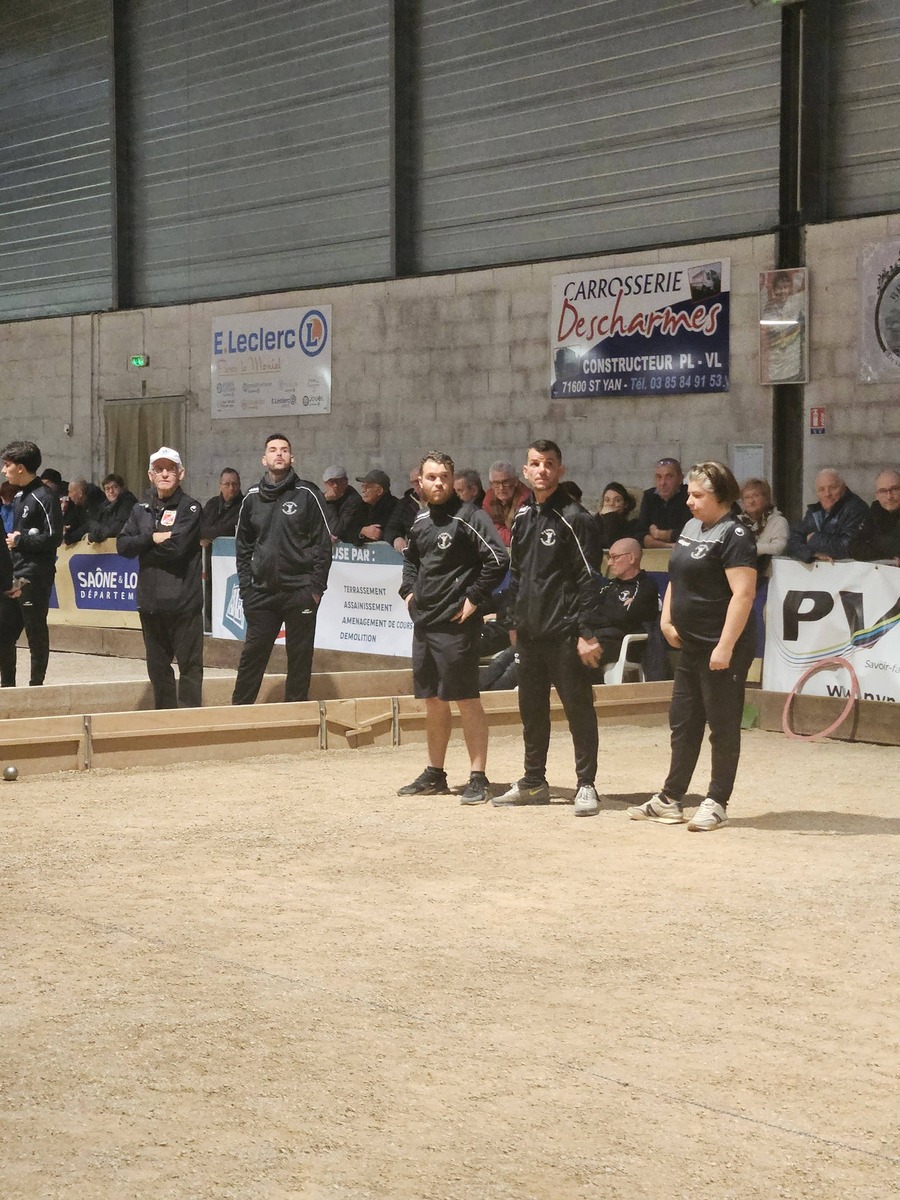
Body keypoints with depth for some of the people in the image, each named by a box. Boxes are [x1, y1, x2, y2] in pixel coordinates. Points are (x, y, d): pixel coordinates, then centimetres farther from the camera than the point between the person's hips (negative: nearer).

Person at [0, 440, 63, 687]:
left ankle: (36, 684, 7)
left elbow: (53, 537, -15)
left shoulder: (44, 497, -10)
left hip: (35, 576, -8)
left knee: (35, 633, -1)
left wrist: (20, 540, -9)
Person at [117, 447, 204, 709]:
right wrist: (152, 538, -12)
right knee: (157, 666, 12)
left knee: (189, 664, -3)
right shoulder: (140, 511, 15)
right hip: (150, 600, 6)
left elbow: (177, 546, -16)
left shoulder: (190, 508, -2)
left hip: (183, 600, -5)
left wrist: (143, 547, -3)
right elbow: (123, 545, 2)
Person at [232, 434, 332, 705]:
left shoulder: (307, 494, -2)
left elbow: (324, 543, -3)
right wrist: (246, 588, 5)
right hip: (262, 592, 3)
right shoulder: (252, 498, 8)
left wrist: (316, 587, -8)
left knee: (300, 657, 4)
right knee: (252, 654, 4)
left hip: (300, 591, -3)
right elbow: (243, 547, 14)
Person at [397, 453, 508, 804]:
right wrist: (408, 590, 16)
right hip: (424, 622, 8)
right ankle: (434, 774, 23)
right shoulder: (421, 520, 12)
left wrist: (474, 599, -16)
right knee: (432, 699, 14)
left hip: (456, 624, -8)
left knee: (466, 699, -5)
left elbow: (498, 558, -20)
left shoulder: (467, 516, -11)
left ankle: (478, 778, -1)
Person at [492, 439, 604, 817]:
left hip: (565, 633, -7)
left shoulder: (575, 518, -9)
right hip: (529, 633, 7)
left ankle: (586, 785, 4)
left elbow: (588, 579, -12)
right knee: (531, 710, 13)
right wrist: (514, 621, 16)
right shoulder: (522, 518, 12)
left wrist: (587, 633, -17)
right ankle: (533, 782, 23)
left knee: (578, 709, -2)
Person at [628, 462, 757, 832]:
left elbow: (743, 594, -21)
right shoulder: (691, 528, 13)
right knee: (683, 723, 14)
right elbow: (677, 578, 23)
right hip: (691, 646, 9)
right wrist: (667, 619, 8)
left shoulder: (733, 535, -15)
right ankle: (669, 800, 21)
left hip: (722, 650, -9)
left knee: (722, 726, 1)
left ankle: (716, 804, 10)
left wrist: (725, 646, -24)